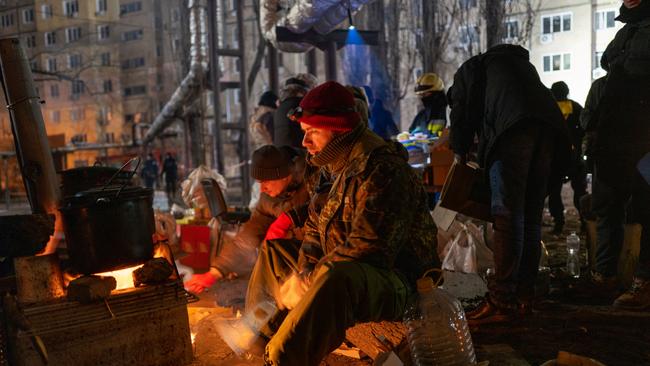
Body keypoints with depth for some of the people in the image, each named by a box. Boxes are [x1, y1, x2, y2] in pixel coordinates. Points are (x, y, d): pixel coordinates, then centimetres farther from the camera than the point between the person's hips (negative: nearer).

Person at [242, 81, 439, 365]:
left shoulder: (382, 169, -20)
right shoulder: (332, 168, 10)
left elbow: (367, 247, -28)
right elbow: (314, 229, 14)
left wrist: (313, 277, -21)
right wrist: (305, 273, -5)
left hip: (394, 281, -10)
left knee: (339, 278, -42)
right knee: (272, 252, 17)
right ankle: (256, 341, 13)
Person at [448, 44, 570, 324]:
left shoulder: (470, 69, 26)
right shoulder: (522, 64, 43)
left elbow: (462, 115, 15)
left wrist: (460, 157, 26)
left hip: (512, 128, -6)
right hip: (549, 126, 7)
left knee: (507, 215, -11)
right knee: (531, 216, 9)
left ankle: (502, 301, -13)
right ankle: (524, 297, 12)